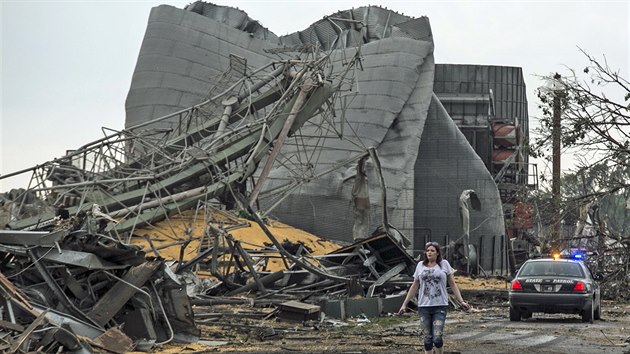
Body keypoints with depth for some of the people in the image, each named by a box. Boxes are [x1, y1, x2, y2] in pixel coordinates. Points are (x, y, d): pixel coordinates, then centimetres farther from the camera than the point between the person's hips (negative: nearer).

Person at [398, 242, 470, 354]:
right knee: (427, 339, 3)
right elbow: (414, 287, 15)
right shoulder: (420, 265, 9)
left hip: (440, 306, -2)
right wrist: (404, 304, 13)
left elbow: (453, 284, 6)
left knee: (437, 338, -13)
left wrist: (461, 301, -2)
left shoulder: (444, 264, 4)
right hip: (424, 306, 2)